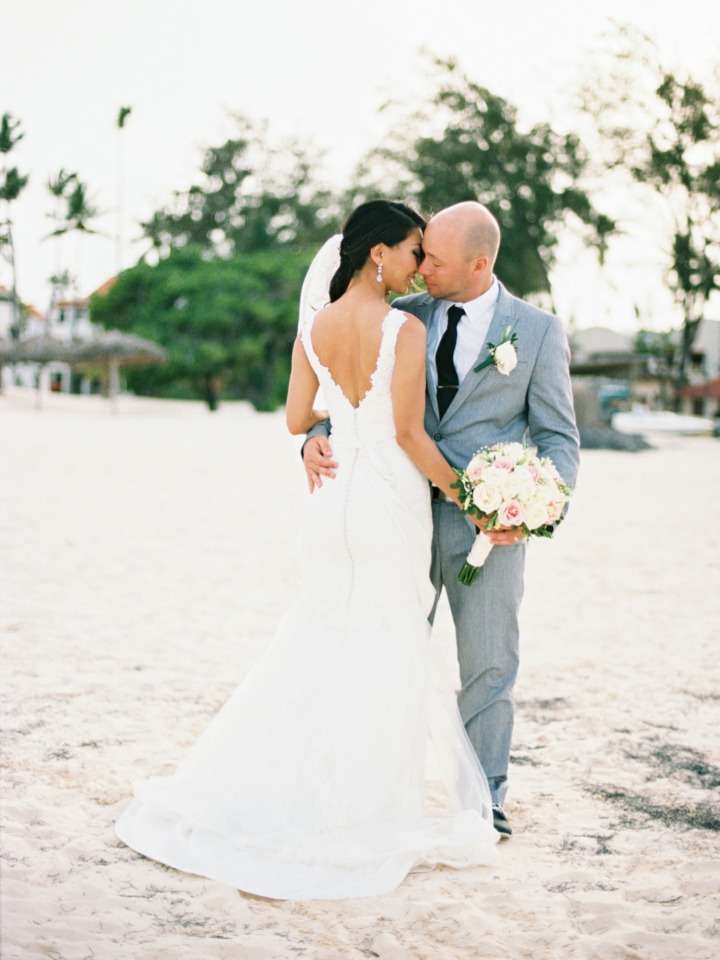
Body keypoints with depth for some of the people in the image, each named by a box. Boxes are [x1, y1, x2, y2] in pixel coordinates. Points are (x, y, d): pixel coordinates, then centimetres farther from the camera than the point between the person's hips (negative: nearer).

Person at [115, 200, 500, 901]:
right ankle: (364, 802, 13)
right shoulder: (404, 329, -15)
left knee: (318, 639, 17)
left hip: (332, 496, 6)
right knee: (385, 652, 6)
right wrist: (463, 492, -6)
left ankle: (260, 787, 21)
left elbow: (297, 419, 7)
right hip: (390, 501, -6)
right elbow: (408, 432, -17)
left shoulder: (313, 328, 3)